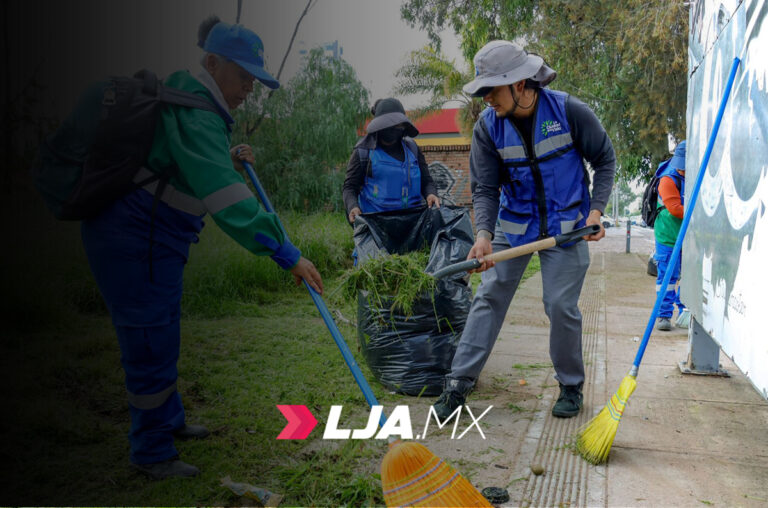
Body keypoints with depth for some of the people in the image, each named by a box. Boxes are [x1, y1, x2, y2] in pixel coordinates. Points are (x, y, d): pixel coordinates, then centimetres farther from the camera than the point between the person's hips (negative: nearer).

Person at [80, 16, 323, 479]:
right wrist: (286, 254, -37)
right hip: (134, 244, -10)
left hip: (156, 241, 10)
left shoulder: (197, 106, 9)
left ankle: (167, 420, 41)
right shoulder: (194, 115, -24)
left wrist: (230, 159, 9)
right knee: (151, 345, 0)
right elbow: (226, 199, -35)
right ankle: (152, 454, 18)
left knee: (162, 337, 22)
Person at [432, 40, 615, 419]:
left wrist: (596, 210, -11)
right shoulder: (488, 125, -9)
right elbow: (484, 188, -9)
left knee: (561, 306, -2)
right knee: (489, 297, -2)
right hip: (513, 224, 2)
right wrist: (483, 235, -25)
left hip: (566, 225, -2)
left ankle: (571, 385, 20)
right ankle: (458, 384, 5)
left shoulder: (569, 111, -14)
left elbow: (605, 158, -1)